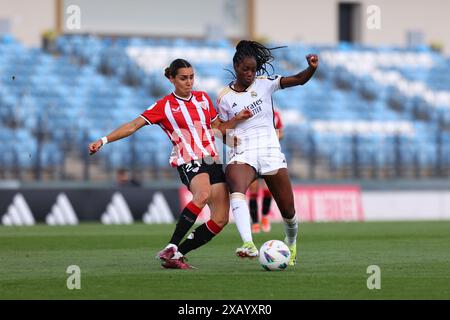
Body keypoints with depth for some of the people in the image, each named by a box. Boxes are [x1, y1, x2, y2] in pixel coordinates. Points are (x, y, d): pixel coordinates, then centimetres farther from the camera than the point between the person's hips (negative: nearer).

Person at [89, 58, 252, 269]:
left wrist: (237, 119, 5)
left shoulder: (203, 98, 16)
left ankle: (177, 254, 4)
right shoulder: (164, 106, 1)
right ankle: (170, 249, -37)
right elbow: (134, 125, -3)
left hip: (212, 161, 6)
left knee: (220, 219, -5)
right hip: (189, 162, -6)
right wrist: (104, 141, -10)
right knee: (203, 194, -38)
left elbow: (220, 128, 25)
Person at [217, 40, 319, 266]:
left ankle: (291, 244, 38)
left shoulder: (264, 84, 6)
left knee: (288, 210, 5)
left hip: (270, 150, 1)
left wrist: (312, 68, -27)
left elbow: (299, 80, -7)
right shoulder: (224, 98, 6)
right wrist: (230, 137, -9)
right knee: (237, 189, -36)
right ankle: (248, 245, -51)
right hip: (242, 153, -1)